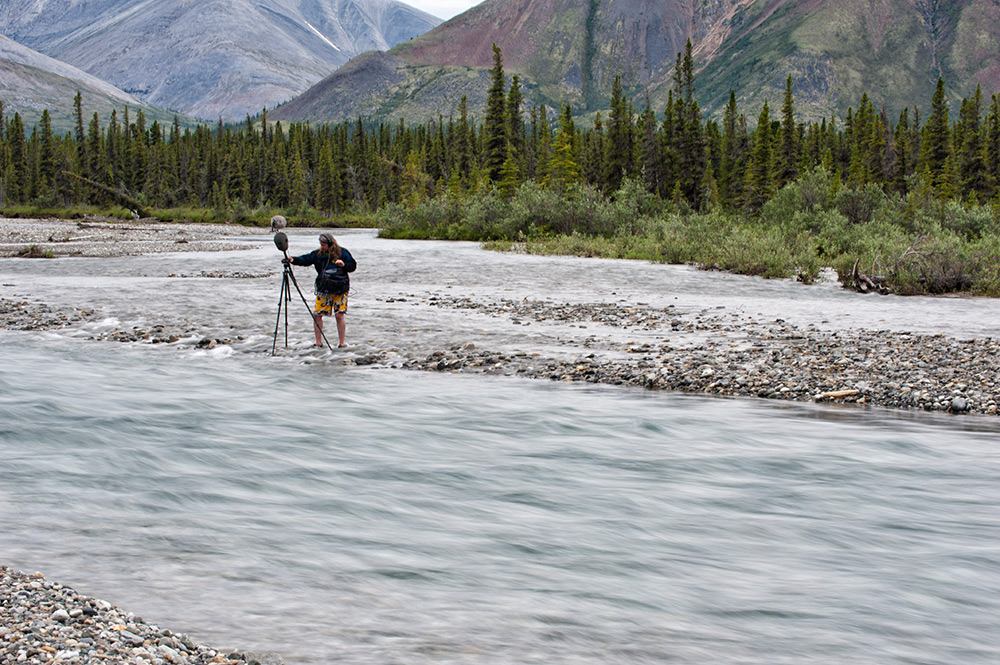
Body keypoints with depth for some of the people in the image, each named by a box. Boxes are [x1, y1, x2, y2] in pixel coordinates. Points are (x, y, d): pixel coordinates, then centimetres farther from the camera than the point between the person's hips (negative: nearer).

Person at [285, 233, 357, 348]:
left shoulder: (342, 253, 0)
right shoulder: (318, 254, 7)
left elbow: (353, 266, 5)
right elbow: (306, 259, 0)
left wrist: (344, 265, -14)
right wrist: (293, 260, -16)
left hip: (340, 291, -3)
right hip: (323, 290, 3)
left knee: (339, 316, -9)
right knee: (317, 315, -1)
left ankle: (342, 343, 2)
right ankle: (318, 342, 12)